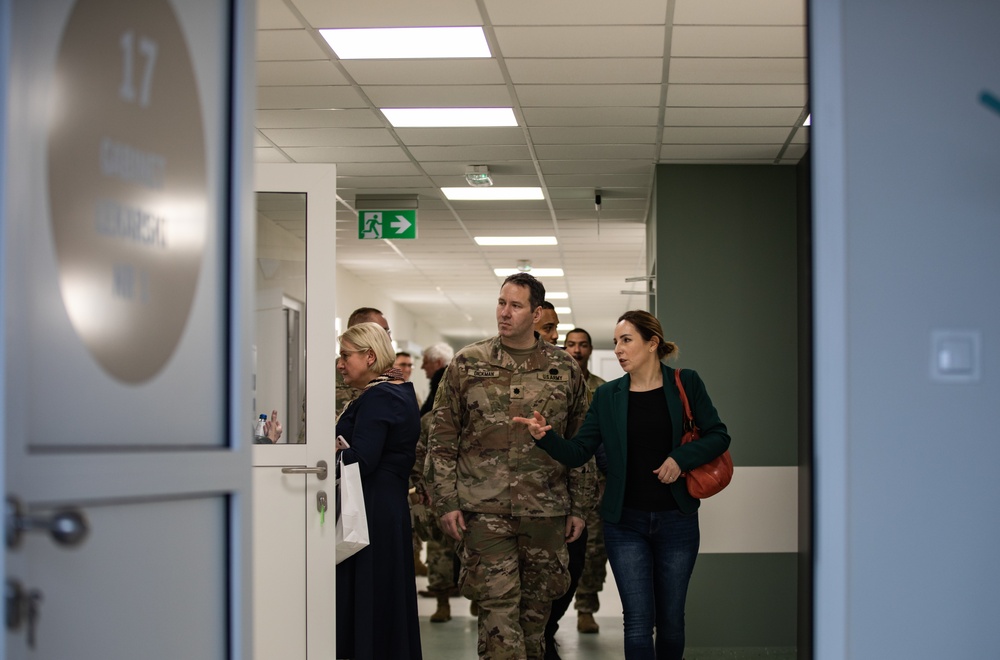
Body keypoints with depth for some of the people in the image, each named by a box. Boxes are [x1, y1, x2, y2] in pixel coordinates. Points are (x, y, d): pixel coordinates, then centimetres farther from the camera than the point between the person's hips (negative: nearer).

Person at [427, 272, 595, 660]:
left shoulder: (564, 370, 6)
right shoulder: (466, 364, 3)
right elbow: (442, 438, 3)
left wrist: (579, 507, 8)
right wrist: (445, 502, -4)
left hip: (547, 511, 2)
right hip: (484, 510, -2)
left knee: (537, 606, 11)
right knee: (497, 606, -6)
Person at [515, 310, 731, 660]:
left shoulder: (686, 383, 0)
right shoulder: (608, 395, 4)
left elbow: (718, 435, -1)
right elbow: (578, 452, 0)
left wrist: (681, 458, -16)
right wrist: (546, 436, -19)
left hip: (676, 520, 0)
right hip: (625, 522, 0)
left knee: (671, 618, 9)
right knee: (639, 620, -5)